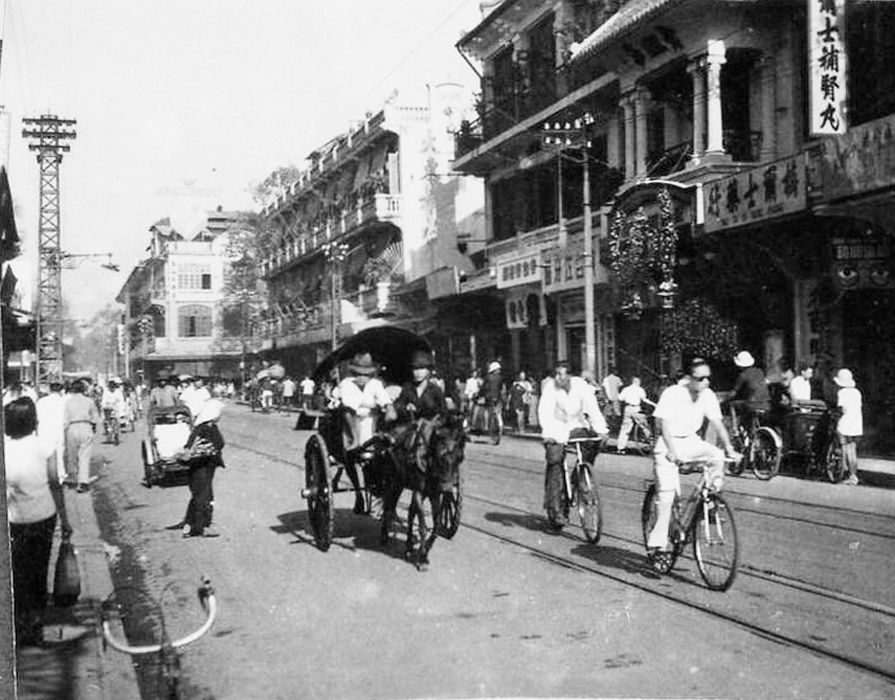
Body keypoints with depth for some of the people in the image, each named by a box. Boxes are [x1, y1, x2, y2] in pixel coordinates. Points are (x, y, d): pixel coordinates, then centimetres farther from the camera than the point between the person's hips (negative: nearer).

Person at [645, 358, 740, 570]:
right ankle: (657, 545, -7)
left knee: (717, 456, -25)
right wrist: (672, 451, -35)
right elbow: (665, 425, -23)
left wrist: (729, 448, -17)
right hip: (668, 444, -5)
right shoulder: (672, 394, -18)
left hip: (691, 442, 5)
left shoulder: (708, 396, -3)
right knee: (667, 494, -13)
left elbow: (717, 423, -5)